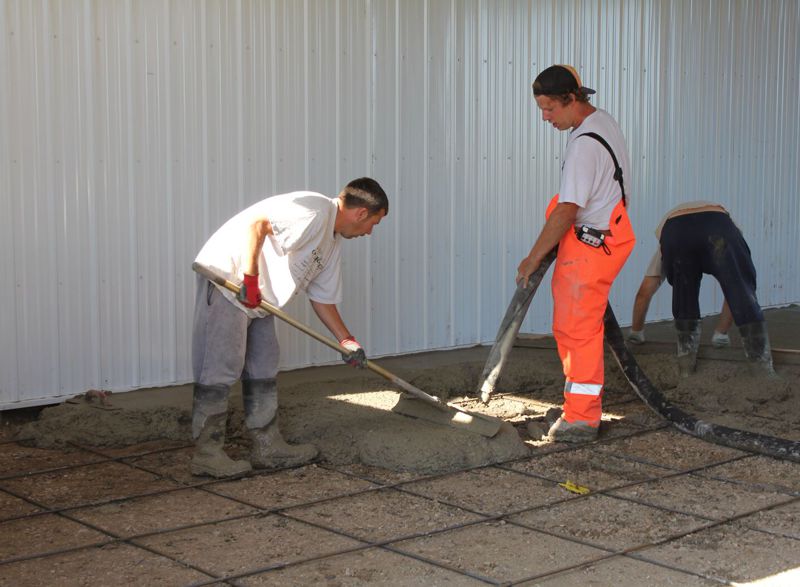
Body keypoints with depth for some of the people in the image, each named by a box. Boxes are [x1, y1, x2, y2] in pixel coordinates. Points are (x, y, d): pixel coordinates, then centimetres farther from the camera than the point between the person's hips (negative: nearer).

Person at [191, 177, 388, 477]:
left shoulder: (332, 241, 15)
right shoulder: (314, 210, -16)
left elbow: (322, 297, 21)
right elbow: (256, 223, -26)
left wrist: (347, 340, 18)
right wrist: (250, 279, -25)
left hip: (258, 298, 11)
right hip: (227, 278, -11)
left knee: (263, 369, 12)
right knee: (219, 369, -8)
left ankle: (268, 447, 20)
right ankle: (206, 454, -3)